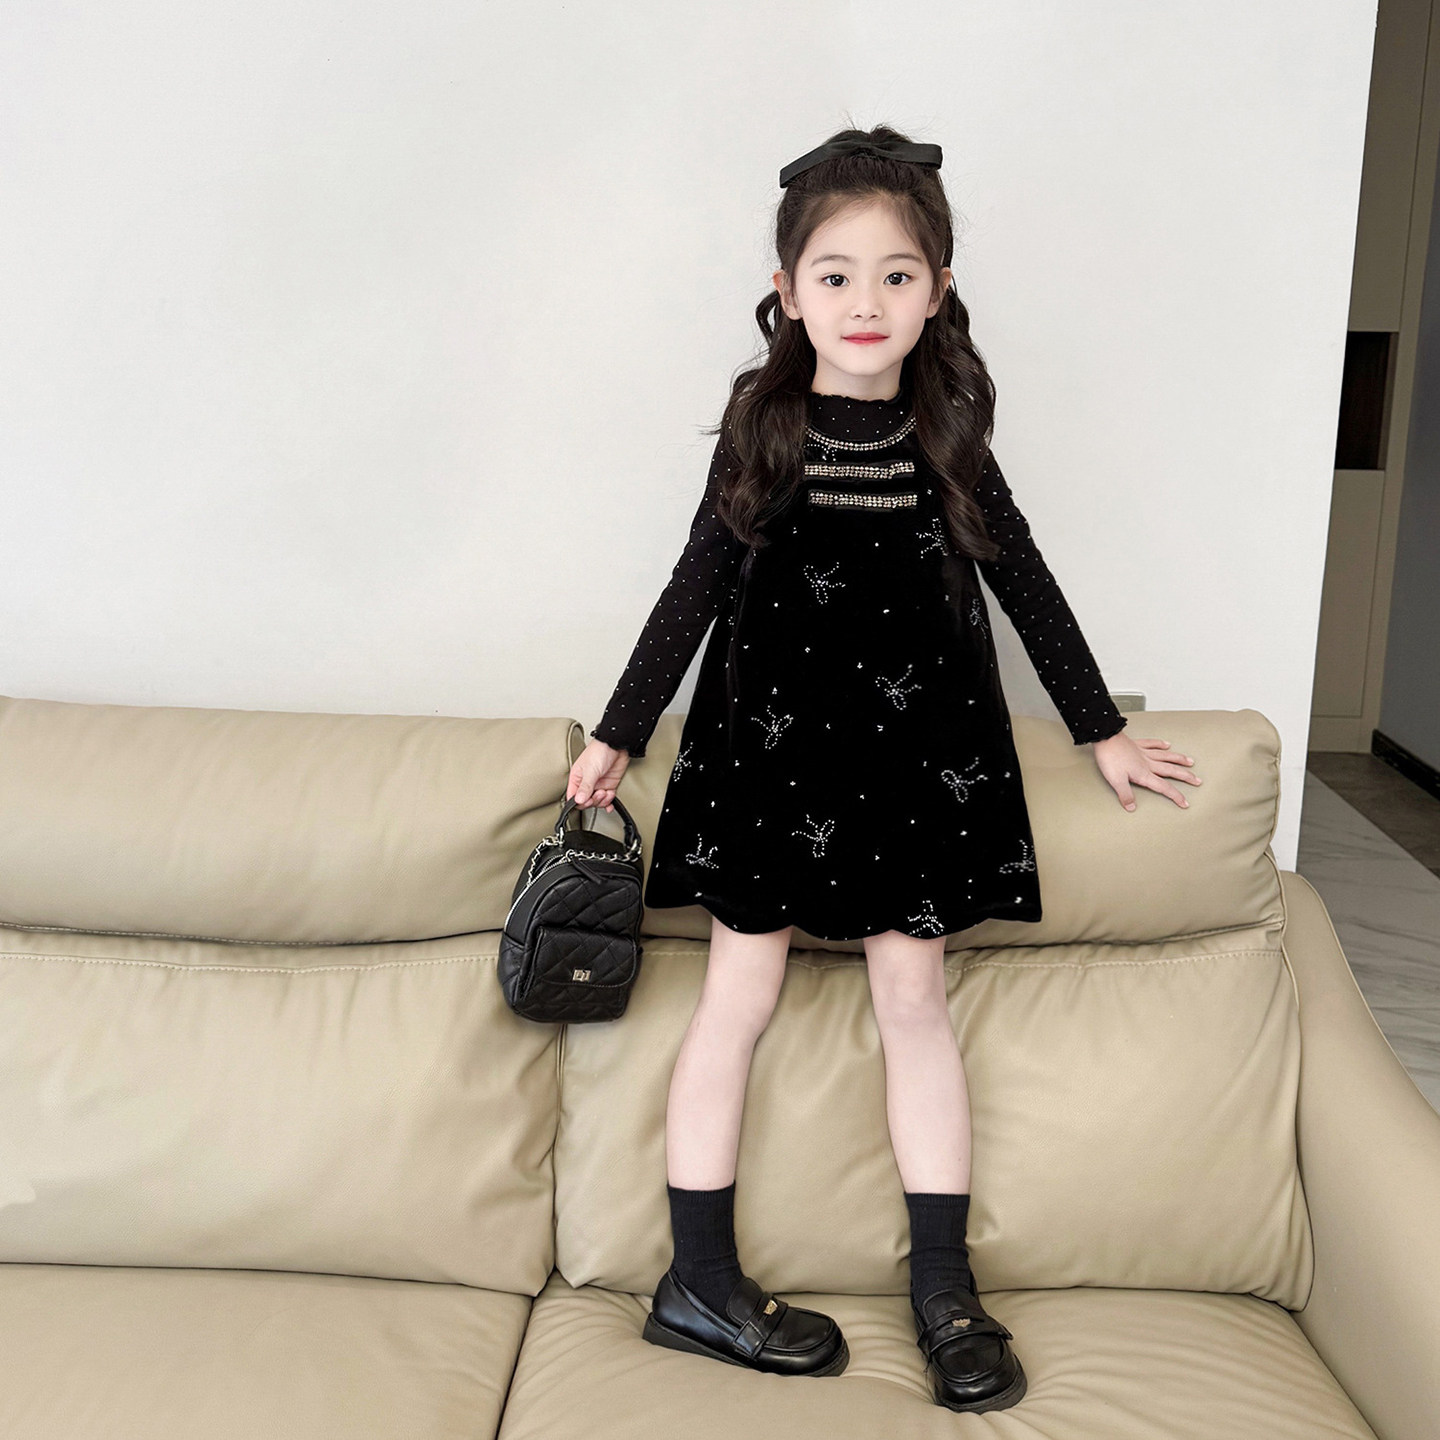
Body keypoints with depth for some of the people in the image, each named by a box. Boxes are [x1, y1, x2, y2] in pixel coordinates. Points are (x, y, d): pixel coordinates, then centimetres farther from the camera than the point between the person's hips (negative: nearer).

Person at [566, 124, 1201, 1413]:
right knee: (741, 996, 4)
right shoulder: (762, 434, -4)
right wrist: (619, 734, 4)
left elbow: (1024, 582, 8)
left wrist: (1103, 731, 13)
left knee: (914, 995, 7)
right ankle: (700, 1284, 16)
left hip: (915, 754, 2)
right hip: (769, 748, -1)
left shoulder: (947, 441, 0)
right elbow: (697, 588, 2)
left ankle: (943, 1285, 20)